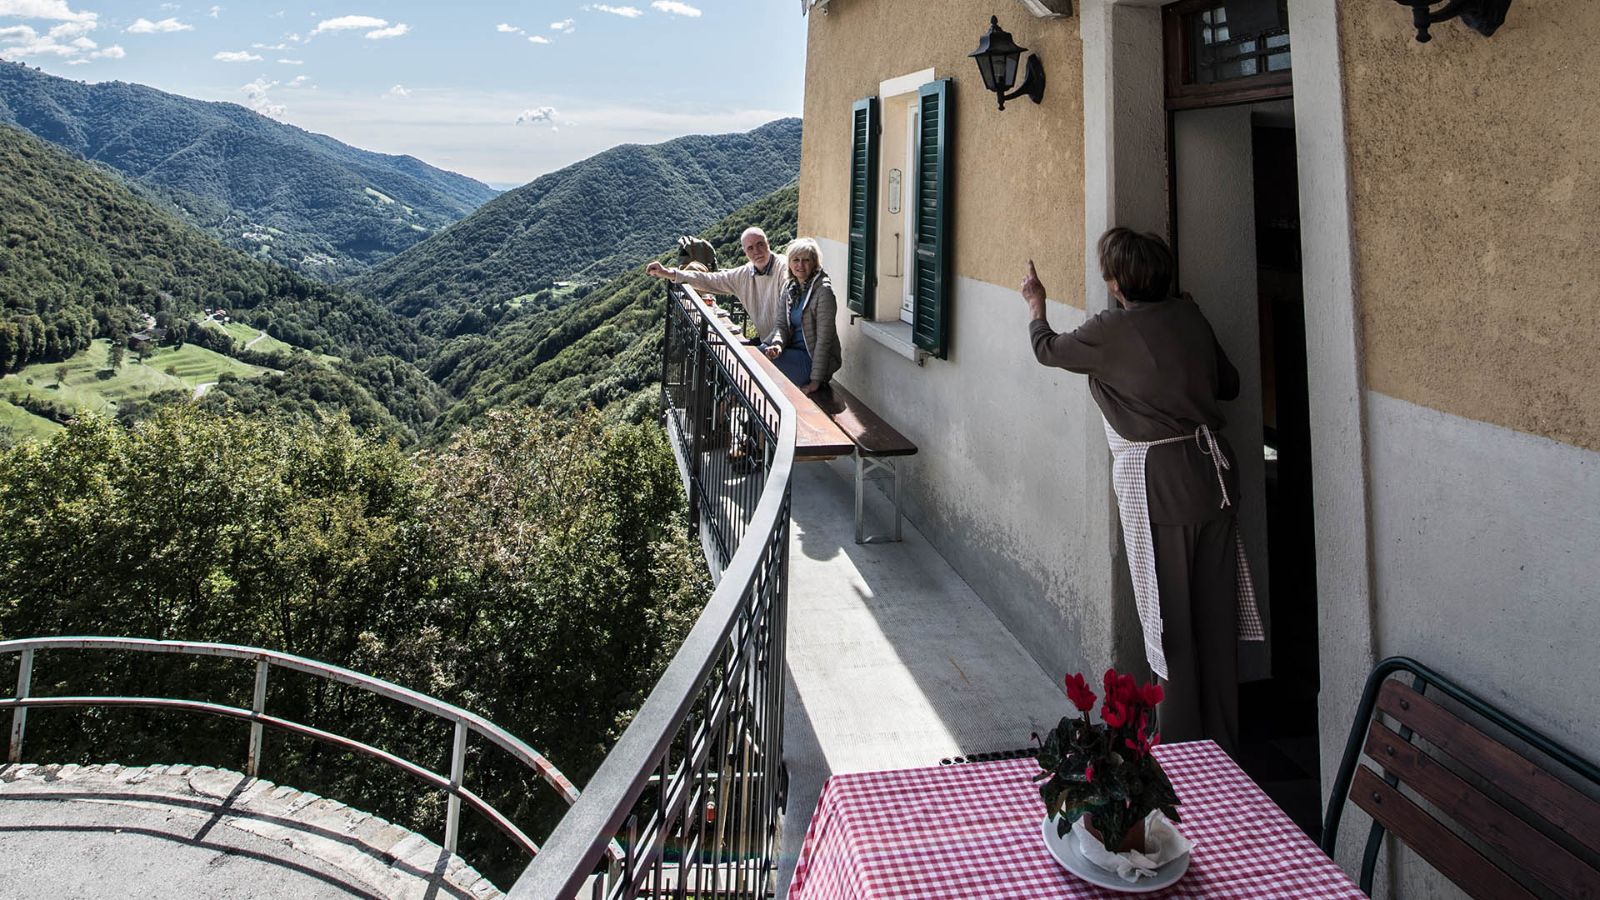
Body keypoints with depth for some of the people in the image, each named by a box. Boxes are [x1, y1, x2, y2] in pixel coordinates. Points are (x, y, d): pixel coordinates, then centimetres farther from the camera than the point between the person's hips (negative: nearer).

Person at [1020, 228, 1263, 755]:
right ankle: (1221, 743, 24)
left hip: (1158, 480, -6)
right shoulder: (1189, 316, 7)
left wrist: (1036, 306, 29)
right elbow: (1229, 384, 18)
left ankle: (1183, 746, 12)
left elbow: (1048, 349, 11)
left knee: (1171, 615, 3)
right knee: (1215, 611, 12)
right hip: (1212, 472, 6)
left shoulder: (1111, 331, -8)